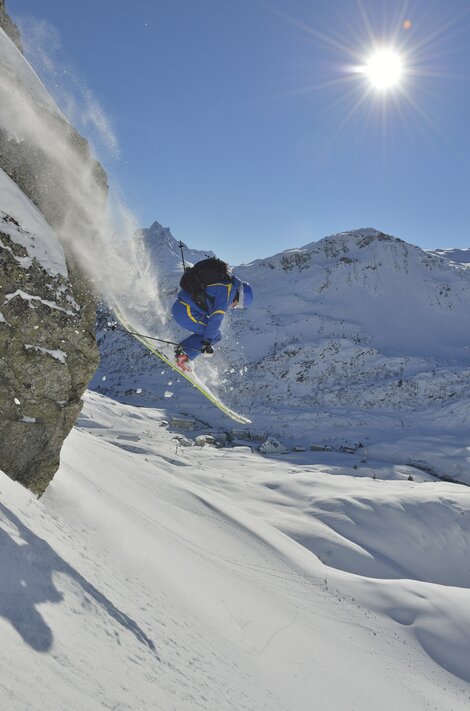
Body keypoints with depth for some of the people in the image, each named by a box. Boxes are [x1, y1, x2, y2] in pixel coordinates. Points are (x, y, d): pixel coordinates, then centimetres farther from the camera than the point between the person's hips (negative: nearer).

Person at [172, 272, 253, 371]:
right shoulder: (228, 289, -10)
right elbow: (216, 317, -17)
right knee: (215, 336, 0)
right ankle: (183, 356, -2)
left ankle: (181, 350, 14)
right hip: (186, 312, -10)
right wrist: (207, 342, -17)